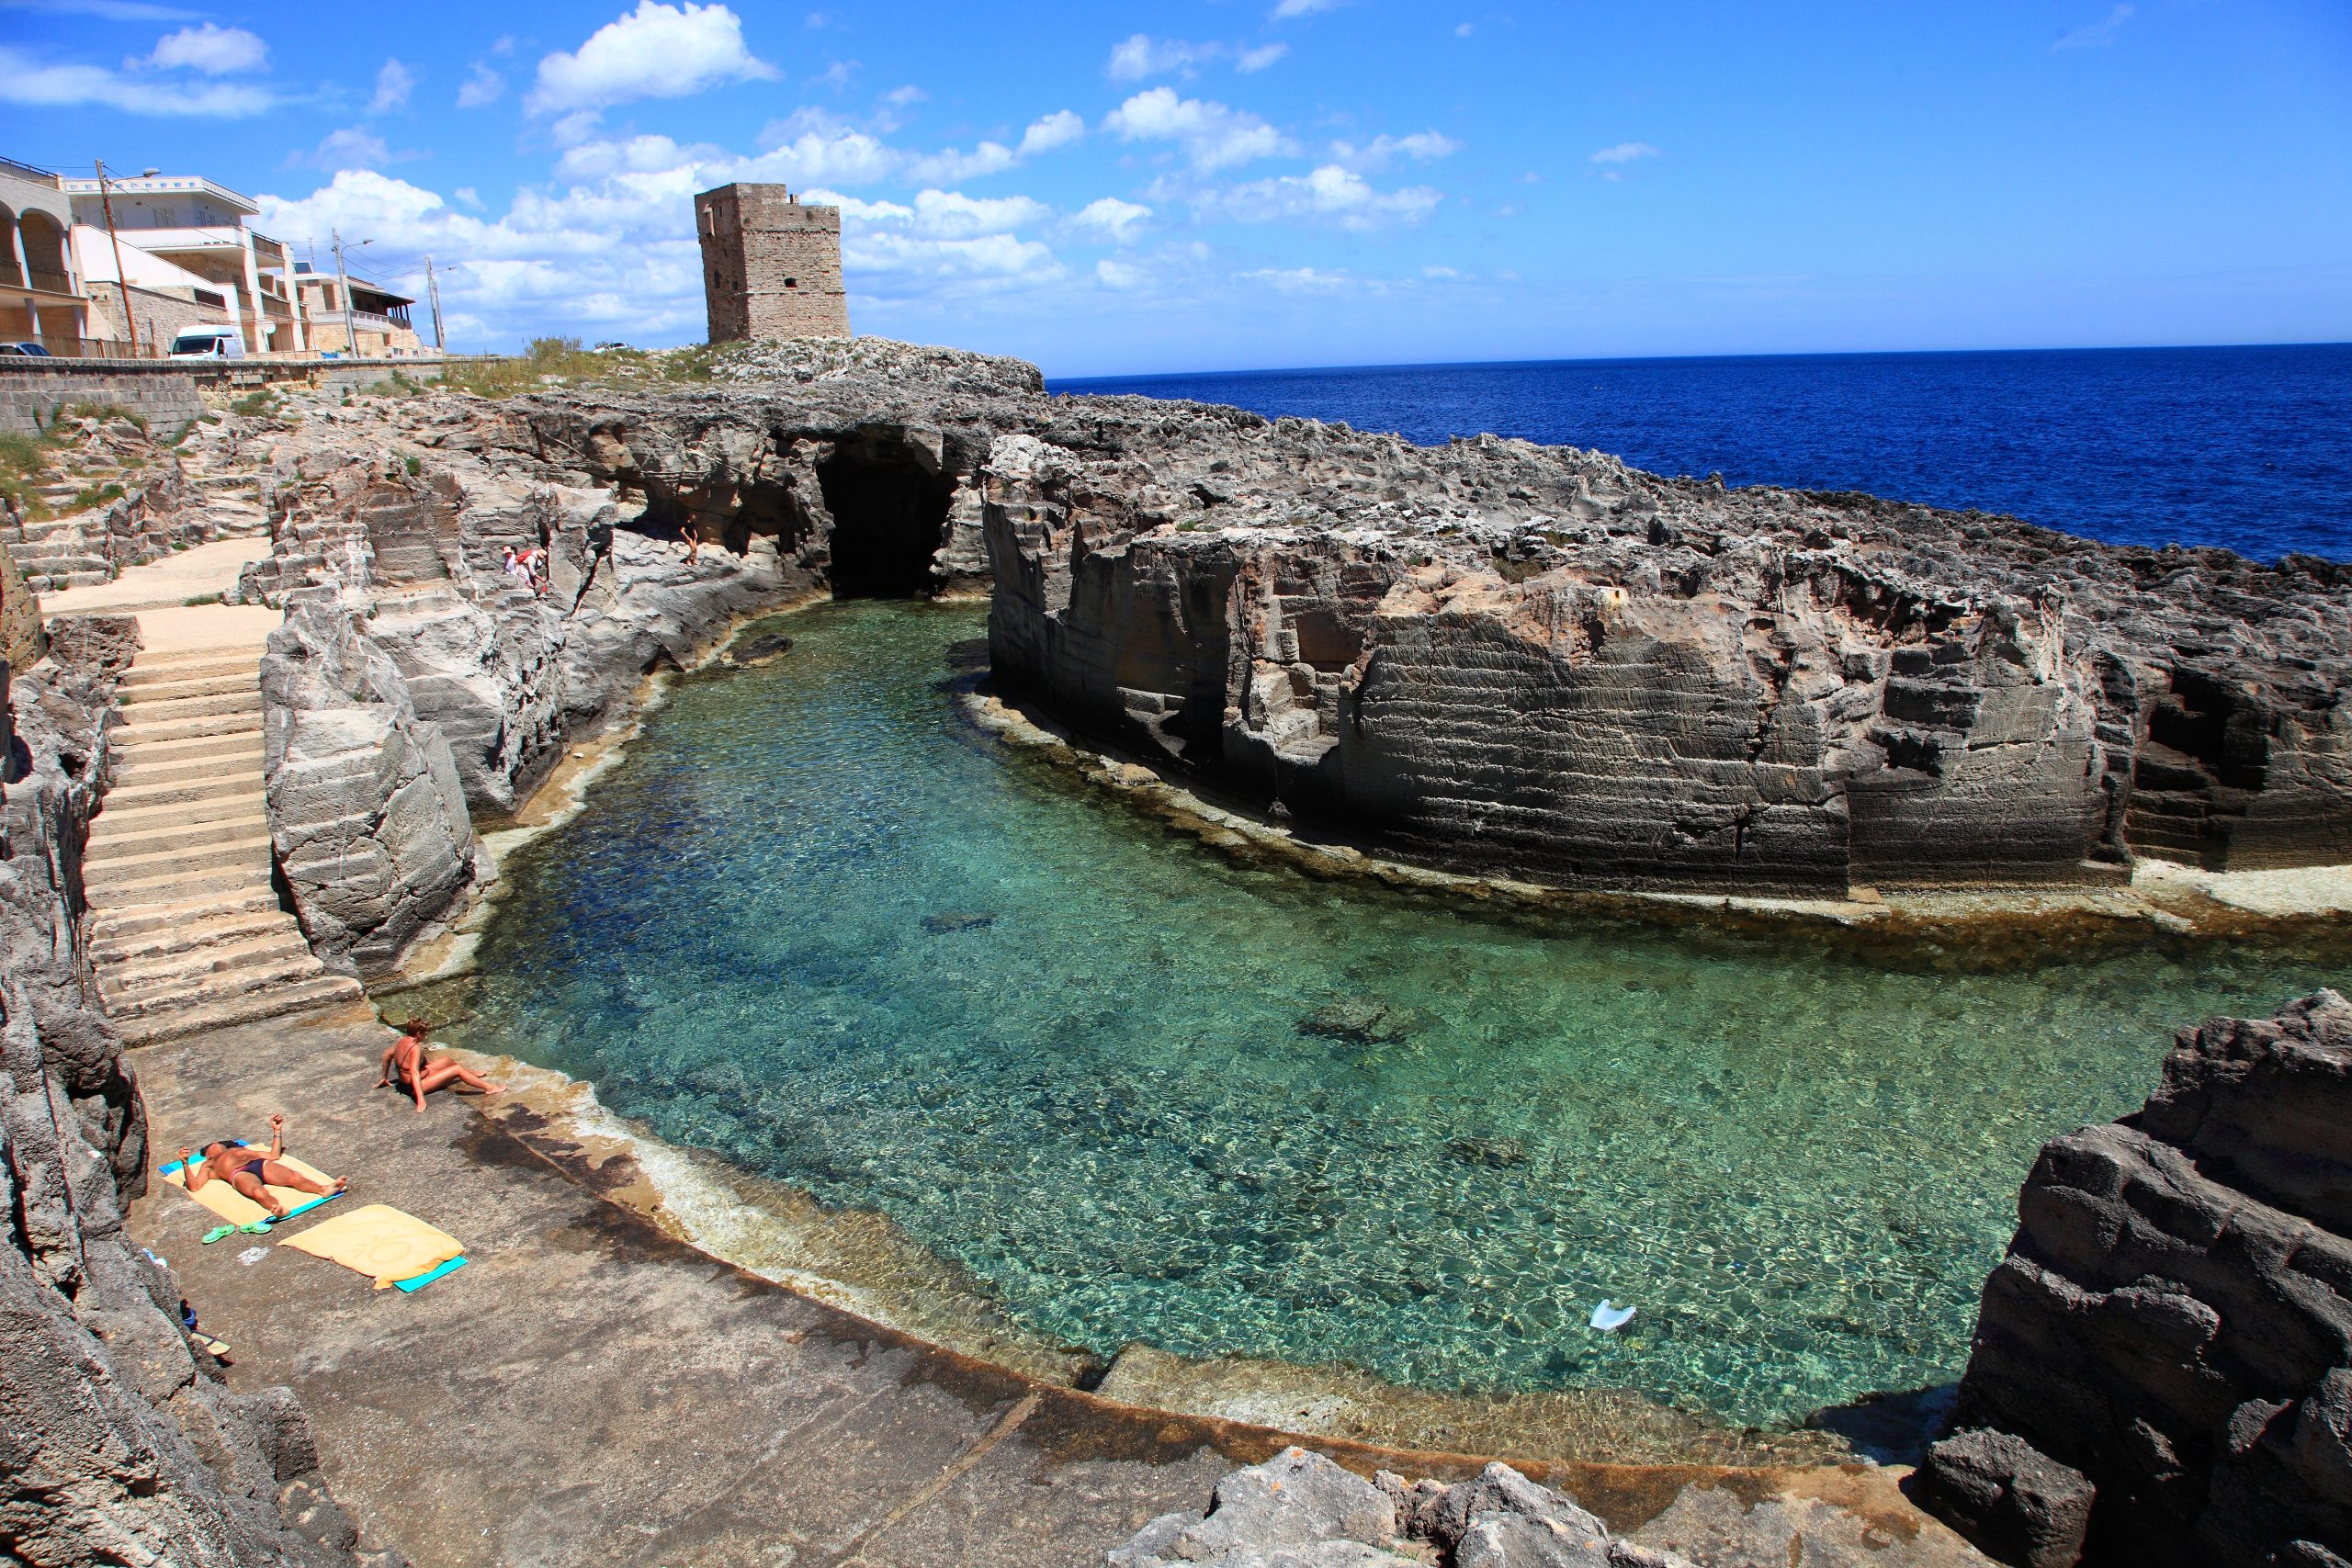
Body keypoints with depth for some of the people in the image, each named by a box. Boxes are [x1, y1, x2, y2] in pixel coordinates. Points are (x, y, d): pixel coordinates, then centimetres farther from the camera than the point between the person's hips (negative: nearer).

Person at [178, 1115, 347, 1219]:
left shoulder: (242, 1149, 44)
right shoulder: (209, 1165, 35)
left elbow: (274, 1155, 36)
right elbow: (194, 1186, 16)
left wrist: (277, 1131, 35)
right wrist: (185, 1163, 6)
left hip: (263, 1165, 3)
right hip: (240, 1174, -3)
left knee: (295, 1177, -31)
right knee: (259, 1192, -41)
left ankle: (325, 1188, -57)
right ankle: (278, 1209, -71)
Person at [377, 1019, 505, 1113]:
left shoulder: (402, 1041, 0)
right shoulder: (416, 1047, -29)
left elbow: (387, 1056, 15)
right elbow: (414, 1072, -38)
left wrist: (385, 1077, 29)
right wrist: (420, 1098, -43)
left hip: (406, 1081, 10)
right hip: (419, 1085, -10)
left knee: (446, 1060, 23)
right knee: (457, 1069, -10)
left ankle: (472, 1074, 46)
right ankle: (489, 1087, -8)